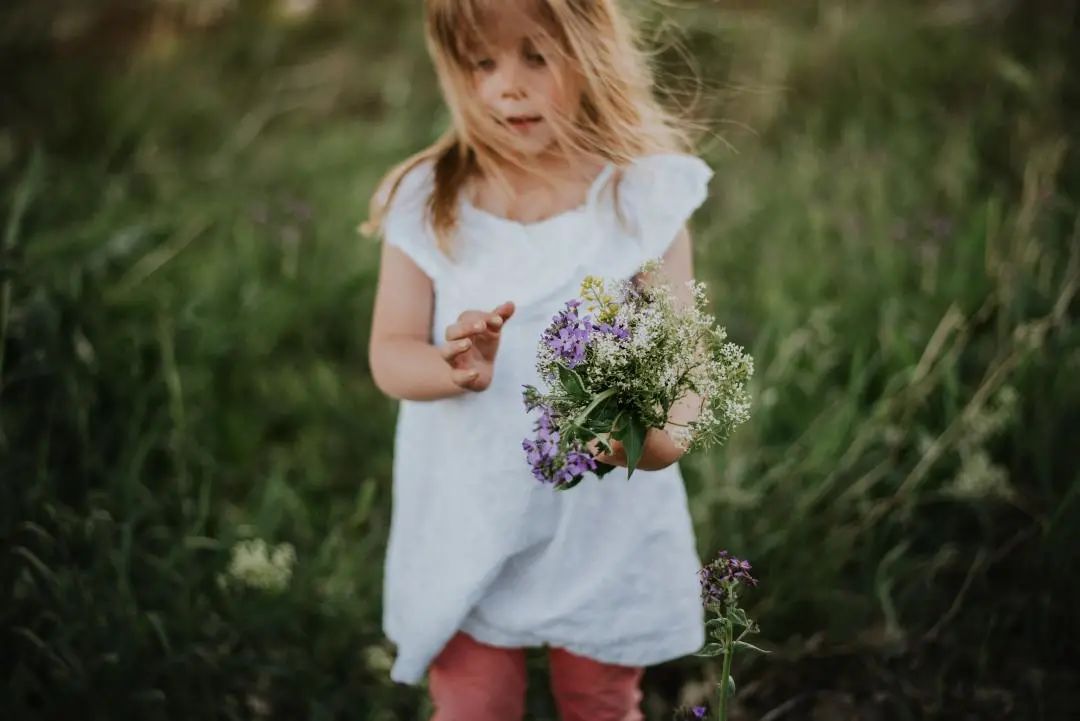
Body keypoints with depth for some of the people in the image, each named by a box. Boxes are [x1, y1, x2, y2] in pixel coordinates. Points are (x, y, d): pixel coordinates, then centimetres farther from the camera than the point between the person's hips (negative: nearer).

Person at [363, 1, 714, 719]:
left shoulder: (644, 197, -10)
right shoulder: (428, 201, -6)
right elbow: (390, 355, -7)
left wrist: (664, 431, -36)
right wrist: (455, 369, -29)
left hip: (606, 532, 0)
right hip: (465, 529, 1)